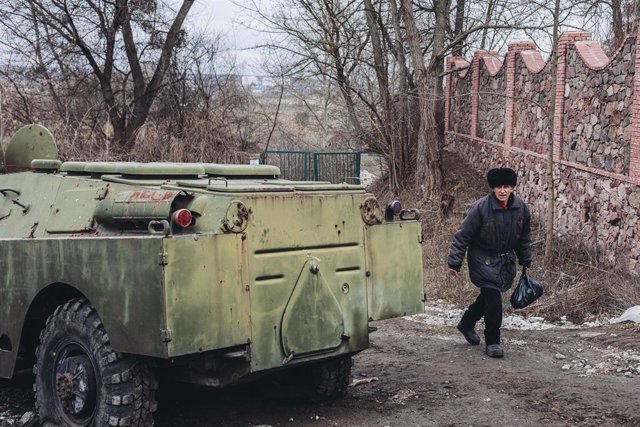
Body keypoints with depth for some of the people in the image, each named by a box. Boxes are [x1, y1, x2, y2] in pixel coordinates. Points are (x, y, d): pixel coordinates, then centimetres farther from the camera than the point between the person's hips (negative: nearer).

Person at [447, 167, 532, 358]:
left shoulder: (521, 208, -4)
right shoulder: (480, 208, -20)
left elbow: (524, 237, 11)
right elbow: (462, 236, -15)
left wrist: (526, 262, 14)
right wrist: (454, 262, -16)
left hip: (506, 261, 6)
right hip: (483, 260, -6)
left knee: (489, 296, 17)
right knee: (493, 299, -13)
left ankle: (466, 324, 42)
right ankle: (492, 342, 0)